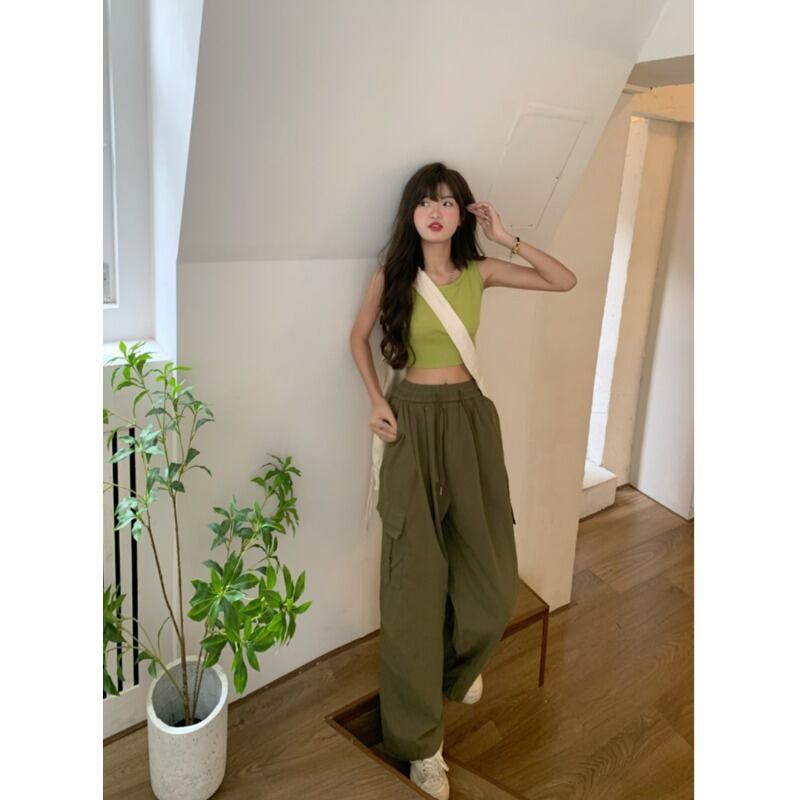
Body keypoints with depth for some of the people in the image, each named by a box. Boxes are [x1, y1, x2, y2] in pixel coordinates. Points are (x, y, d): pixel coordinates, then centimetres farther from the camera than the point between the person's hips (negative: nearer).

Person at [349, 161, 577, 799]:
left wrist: (507, 239, -4)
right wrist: (377, 401, -2)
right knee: (416, 579, 0)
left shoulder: (479, 272, 2)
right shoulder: (392, 275, -4)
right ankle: (419, 741, 15)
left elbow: (566, 282, 4)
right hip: (414, 423, -3)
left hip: (470, 418, 3)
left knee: (491, 574, 8)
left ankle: (460, 666, 42)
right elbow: (358, 337, 10)